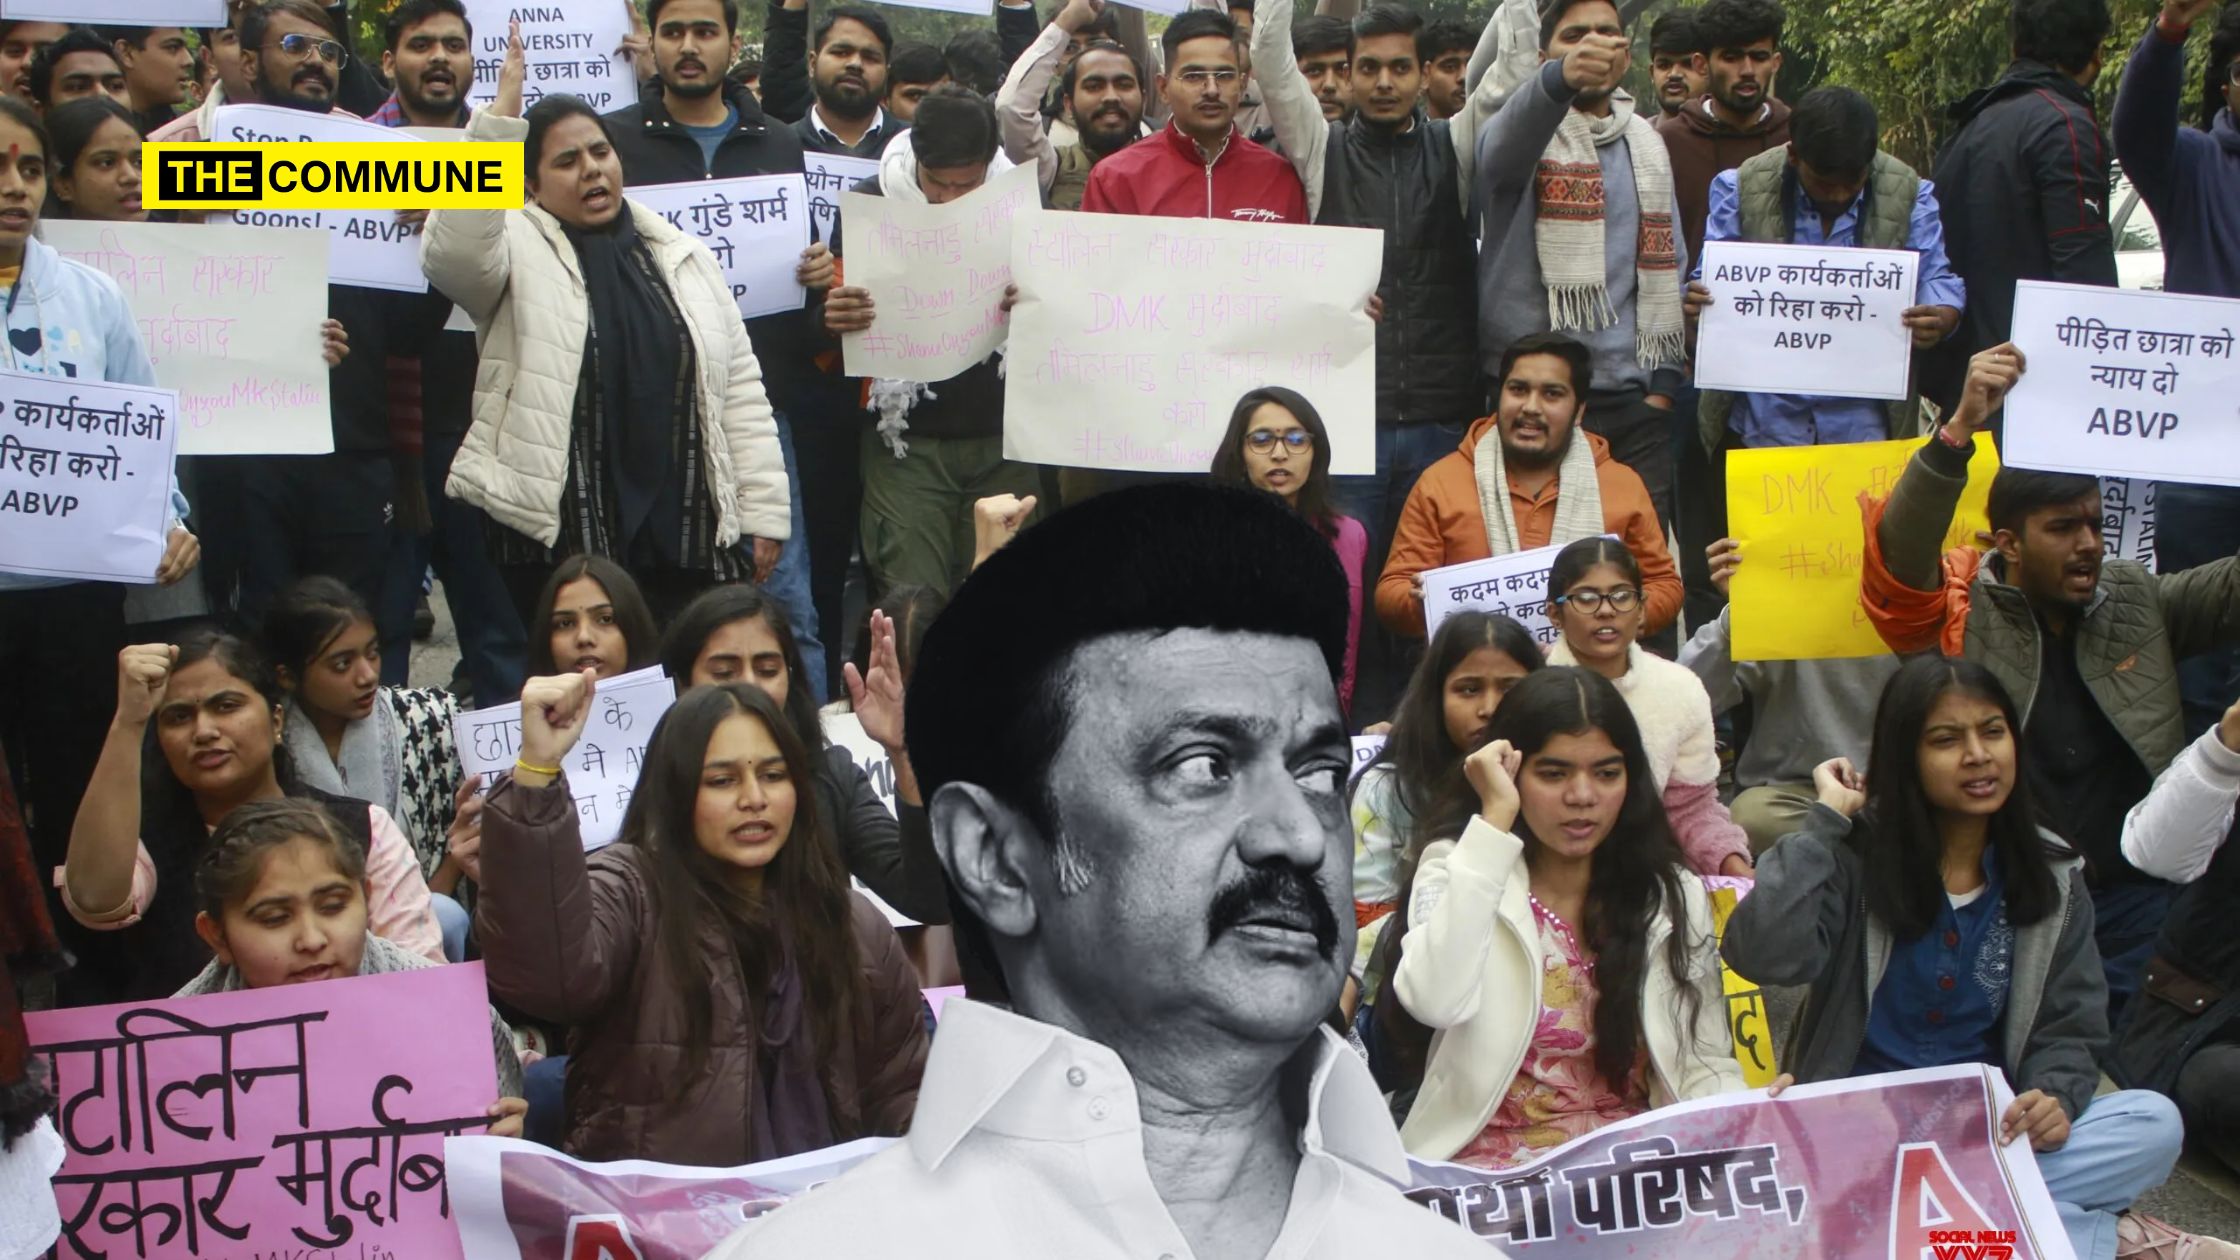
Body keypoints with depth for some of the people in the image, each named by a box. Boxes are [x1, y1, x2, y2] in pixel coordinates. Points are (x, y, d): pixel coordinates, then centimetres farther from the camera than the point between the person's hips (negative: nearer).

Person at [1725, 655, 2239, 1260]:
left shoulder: (2051, 875, 6)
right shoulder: (1857, 853, -6)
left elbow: (2069, 1029, 8)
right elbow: (1764, 955, -23)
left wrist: (2055, 1099, -15)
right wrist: (1828, 819, -16)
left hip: (1990, 1129, 3)